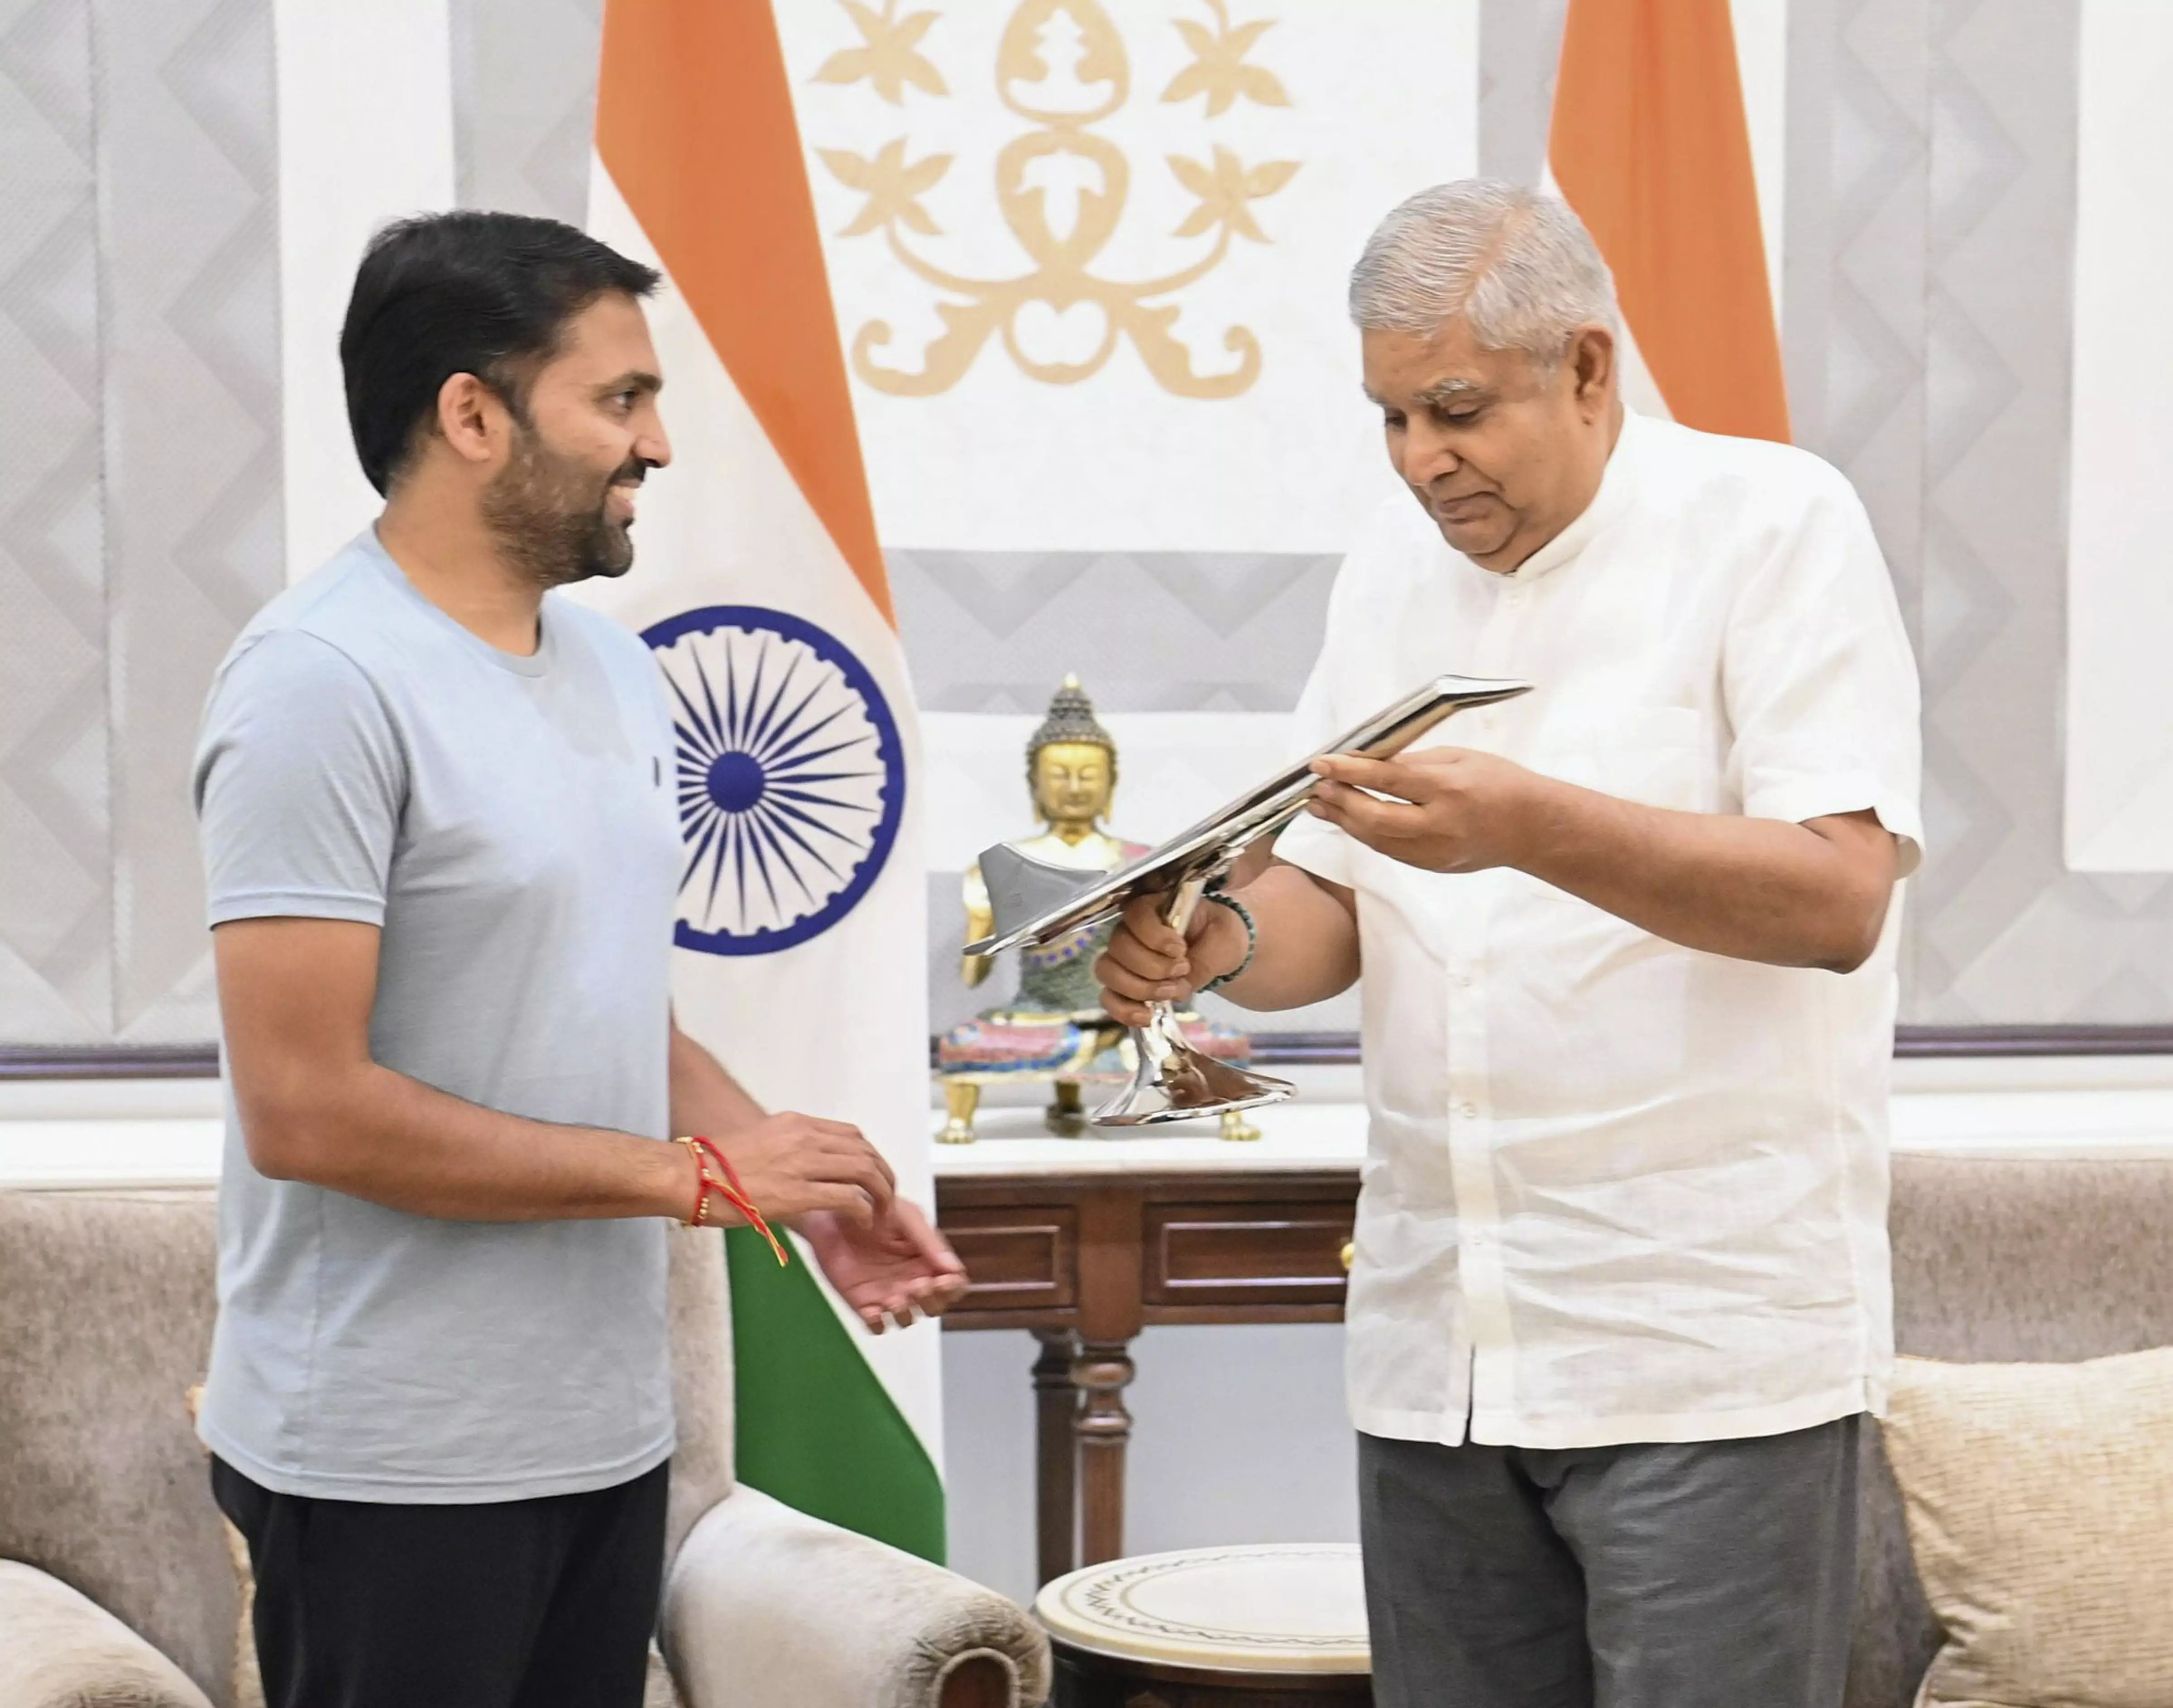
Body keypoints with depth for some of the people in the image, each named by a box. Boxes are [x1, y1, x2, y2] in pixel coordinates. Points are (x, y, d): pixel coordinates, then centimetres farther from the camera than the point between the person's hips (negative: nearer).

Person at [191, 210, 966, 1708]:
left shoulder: (615, 669, 12)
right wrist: (690, 1172, -17)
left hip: (606, 1430, 8)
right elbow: (304, 1110, -21)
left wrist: (810, 1190, 2)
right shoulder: (324, 682, -15)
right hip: (396, 1466, -8)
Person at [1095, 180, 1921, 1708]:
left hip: (1704, 1349, -6)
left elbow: (1840, 896, -15)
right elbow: (1336, 909, 14)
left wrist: (1531, 826, -28)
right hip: (1440, 1346, 6)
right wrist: (1222, 939, -9)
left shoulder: (1773, 524, -5)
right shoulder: (1393, 569, 14)